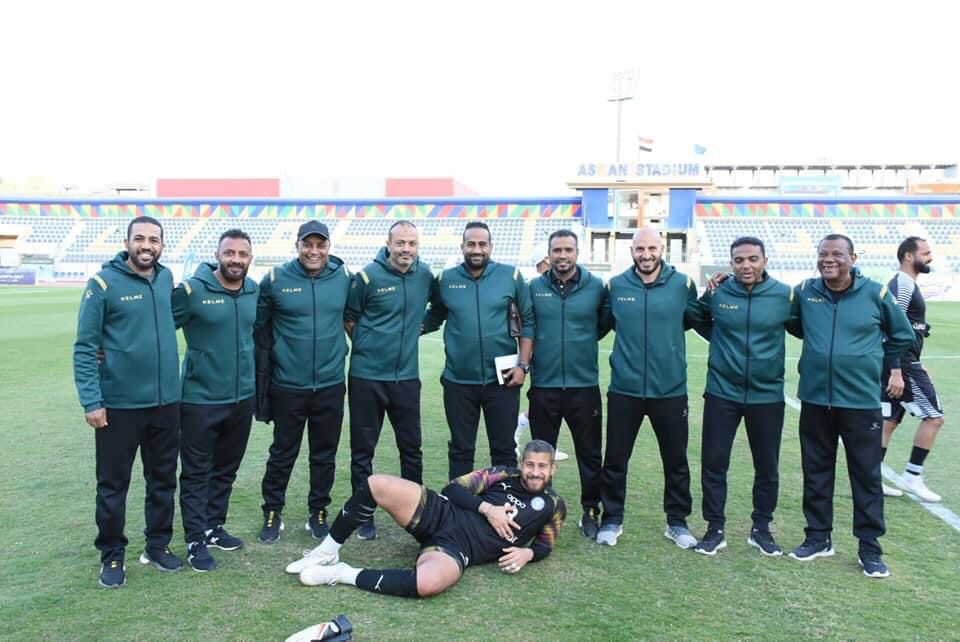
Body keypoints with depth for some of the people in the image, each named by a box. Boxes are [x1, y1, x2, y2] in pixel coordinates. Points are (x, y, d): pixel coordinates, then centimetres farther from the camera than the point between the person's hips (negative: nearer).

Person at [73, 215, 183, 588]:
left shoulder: (166, 278, 4)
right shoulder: (104, 284, -10)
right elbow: (85, 348, -10)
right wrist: (91, 400, -15)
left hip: (166, 401, 5)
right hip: (119, 404, -4)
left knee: (163, 480, 15)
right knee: (113, 484, 9)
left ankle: (158, 546, 31)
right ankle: (112, 555, 25)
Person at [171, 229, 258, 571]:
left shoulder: (255, 290, 3)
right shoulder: (192, 290, -14)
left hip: (242, 398, 6)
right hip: (200, 399, -5)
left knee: (226, 470, 18)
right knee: (196, 473, 6)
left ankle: (214, 528, 34)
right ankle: (196, 541, 19)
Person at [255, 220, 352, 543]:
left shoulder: (344, 277, -2)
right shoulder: (275, 279, -7)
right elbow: (258, 325, 3)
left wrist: (350, 346, 11)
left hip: (330, 385, 2)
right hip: (287, 386, -2)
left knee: (324, 454, 12)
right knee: (282, 453, 10)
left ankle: (318, 513, 28)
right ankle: (272, 513, 27)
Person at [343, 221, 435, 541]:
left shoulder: (425, 275, 2)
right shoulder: (368, 276, -9)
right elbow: (349, 318, 1)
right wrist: (367, 346, 2)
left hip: (407, 376, 3)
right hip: (367, 376, -3)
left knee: (411, 448, 11)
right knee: (363, 449, 7)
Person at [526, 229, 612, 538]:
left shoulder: (596, 287, -1)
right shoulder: (534, 287, 1)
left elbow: (605, 323, 12)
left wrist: (583, 340, -2)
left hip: (584, 385, 0)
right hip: (543, 386, 1)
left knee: (590, 455, 9)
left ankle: (591, 511, 26)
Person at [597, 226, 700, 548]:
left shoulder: (683, 284, -3)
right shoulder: (615, 286, -1)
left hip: (670, 390, 0)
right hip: (624, 389, 0)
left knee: (676, 460, 13)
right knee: (615, 460, 9)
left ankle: (677, 521, 32)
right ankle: (612, 519, 27)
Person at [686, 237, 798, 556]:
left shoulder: (785, 295, -6)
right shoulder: (716, 293, -5)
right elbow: (697, 320, 13)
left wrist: (773, 343, -1)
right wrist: (722, 340, 6)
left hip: (767, 395, 0)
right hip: (721, 392, 0)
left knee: (767, 467, 11)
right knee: (713, 463, 4)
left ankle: (761, 528, 29)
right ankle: (715, 529, 19)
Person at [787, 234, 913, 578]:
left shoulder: (876, 293, -6)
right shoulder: (804, 292, -2)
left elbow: (903, 336, 8)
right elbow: (795, 327, 19)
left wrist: (868, 360, 9)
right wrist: (820, 349, 8)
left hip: (861, 402, -2)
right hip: (814, 400, 2)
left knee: (866, 476, 7)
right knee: (816, 473, 12)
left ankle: (870, 547, 20)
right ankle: (818, 537, 27)